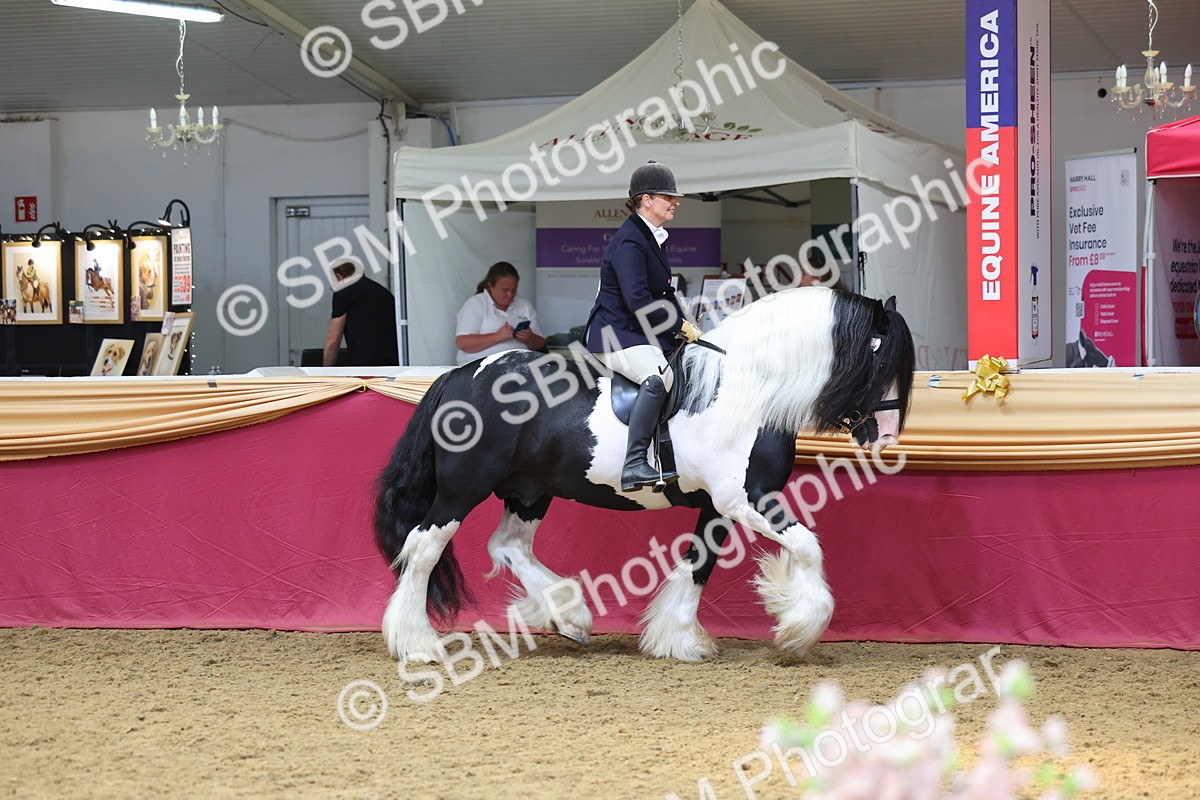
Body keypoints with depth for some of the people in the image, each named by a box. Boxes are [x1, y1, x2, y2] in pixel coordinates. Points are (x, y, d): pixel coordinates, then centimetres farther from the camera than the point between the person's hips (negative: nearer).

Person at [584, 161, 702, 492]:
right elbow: (638, 300, -26)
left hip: (644, 333, 11)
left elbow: (663, 291, 23)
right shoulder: (629, 242, -17)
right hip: (616, 334, -11)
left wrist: (685, 324, 7)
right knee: (658, 377, -34)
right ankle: (634, 465, -37)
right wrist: (680, 326, -17)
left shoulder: (651, 238, 15)